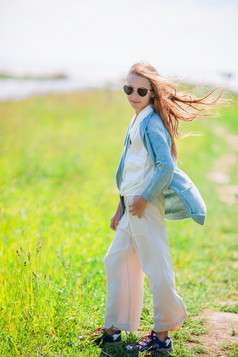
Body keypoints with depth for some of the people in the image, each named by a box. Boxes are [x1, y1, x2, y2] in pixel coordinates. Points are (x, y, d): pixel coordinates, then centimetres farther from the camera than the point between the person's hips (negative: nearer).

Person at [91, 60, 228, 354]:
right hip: (133, 204, 10)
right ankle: (114, 329, 25)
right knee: (116, 261, 14)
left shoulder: (152, 124, -14)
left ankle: (163, 335, 11)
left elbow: (166, 166, -24)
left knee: (155, 268, -1)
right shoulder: (136, 122, 15)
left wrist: (144, 199, -19)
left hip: (147, 207, -10)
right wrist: (122, 207, 22)